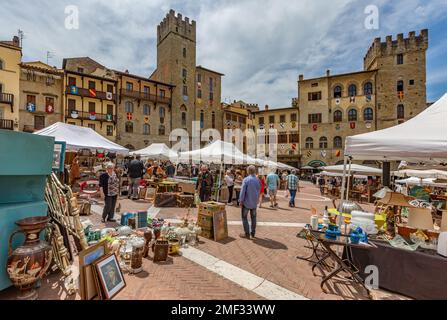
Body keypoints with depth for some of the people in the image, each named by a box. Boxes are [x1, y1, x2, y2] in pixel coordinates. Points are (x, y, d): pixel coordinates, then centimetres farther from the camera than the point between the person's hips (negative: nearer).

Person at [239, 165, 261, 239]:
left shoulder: (246, 180, -17)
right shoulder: (258, 180, 0)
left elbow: (243, 191, -16)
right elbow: (259, 191, 7)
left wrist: (241, 201, -8)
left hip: (246, 202, -5)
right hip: (254, 203, 5)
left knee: (244, 217, 7)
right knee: (253, 217, 16)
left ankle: (247, 234, 9)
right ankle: (253, 233, 24)